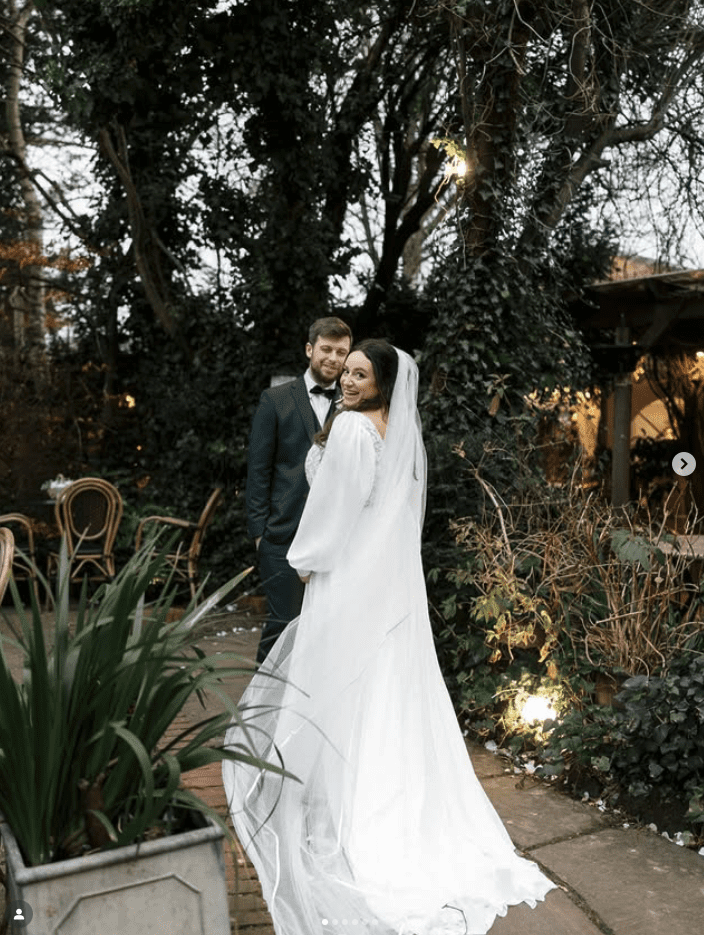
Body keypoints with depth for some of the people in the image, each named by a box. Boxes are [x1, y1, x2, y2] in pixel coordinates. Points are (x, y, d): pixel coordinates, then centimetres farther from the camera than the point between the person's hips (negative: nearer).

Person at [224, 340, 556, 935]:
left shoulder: (351, 427, -15)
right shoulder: (405, 432, 7)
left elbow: (333, 504, -15)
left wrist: (307, 562, -2)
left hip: (348, 574, -7)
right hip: (394, 576, 7)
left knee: (338, 687, 4)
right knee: (391, 686, 14)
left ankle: (334, 809, 14)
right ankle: (403, 796, 25)